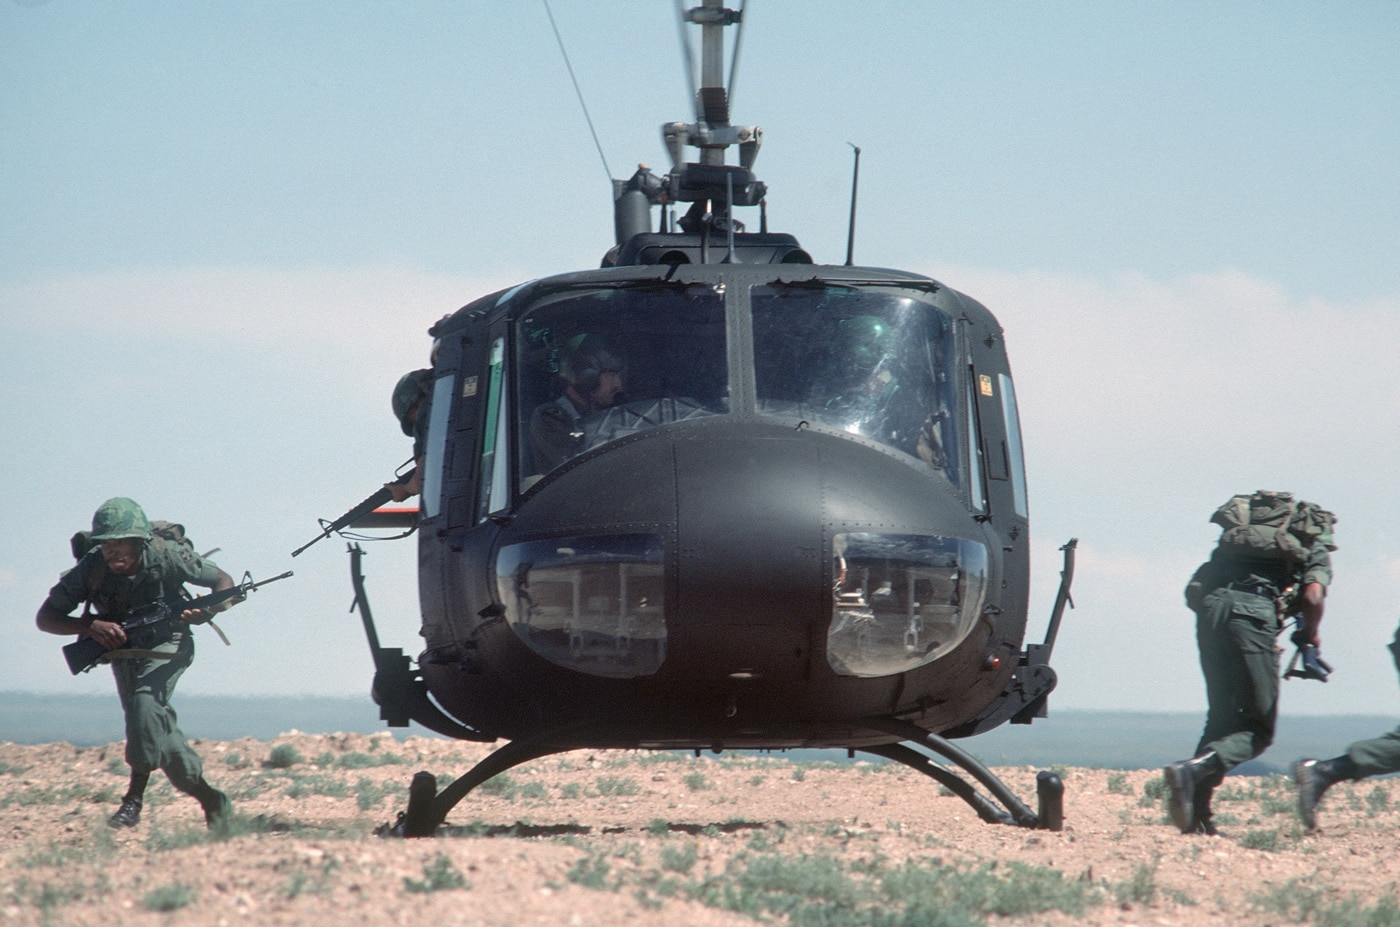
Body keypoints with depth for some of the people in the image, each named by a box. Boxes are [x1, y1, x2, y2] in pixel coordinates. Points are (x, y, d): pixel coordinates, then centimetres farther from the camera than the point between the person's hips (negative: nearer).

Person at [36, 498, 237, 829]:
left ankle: (134, 800, -25)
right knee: (158, 729, 4)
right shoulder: (91, 568, -23)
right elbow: (45, 618, -21)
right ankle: (211, 801, 20)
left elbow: (224, 582, -14)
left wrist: (207, 611, -35)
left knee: (145, 704, -28)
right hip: (121, 651, 4)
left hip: (165, 645, -4)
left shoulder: (166, 556, -26)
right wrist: (91, 625, -38)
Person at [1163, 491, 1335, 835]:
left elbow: (1194, 589, 23)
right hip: (1254, 611, -5)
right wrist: (1309, 635, 17)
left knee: (1221, 717, 18)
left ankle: (1197, 816, 8)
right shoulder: (1316, 547, 20)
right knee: (1258, 729, 4)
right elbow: (1313, 596, 0)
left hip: (1210, 606, 5)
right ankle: (1193, 769, -21)